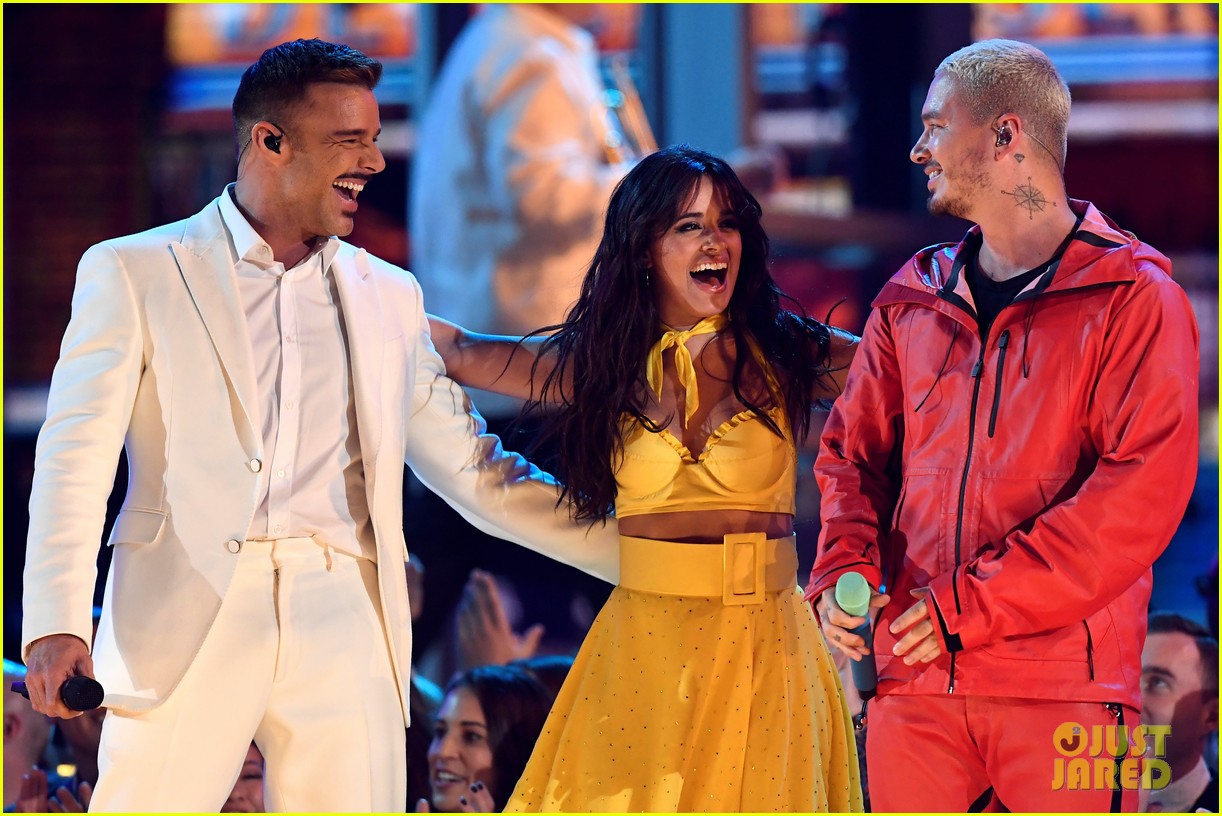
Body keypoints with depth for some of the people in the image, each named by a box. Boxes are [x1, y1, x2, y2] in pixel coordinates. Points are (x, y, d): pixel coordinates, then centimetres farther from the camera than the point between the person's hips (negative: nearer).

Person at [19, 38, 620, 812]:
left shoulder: (389, 297, 18)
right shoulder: (134, 274, 6)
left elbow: (477, 472, 20)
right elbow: (77, 456, -1)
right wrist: (55, 623, -15)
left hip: (344, 629, 3)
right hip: (189, 625, -3)